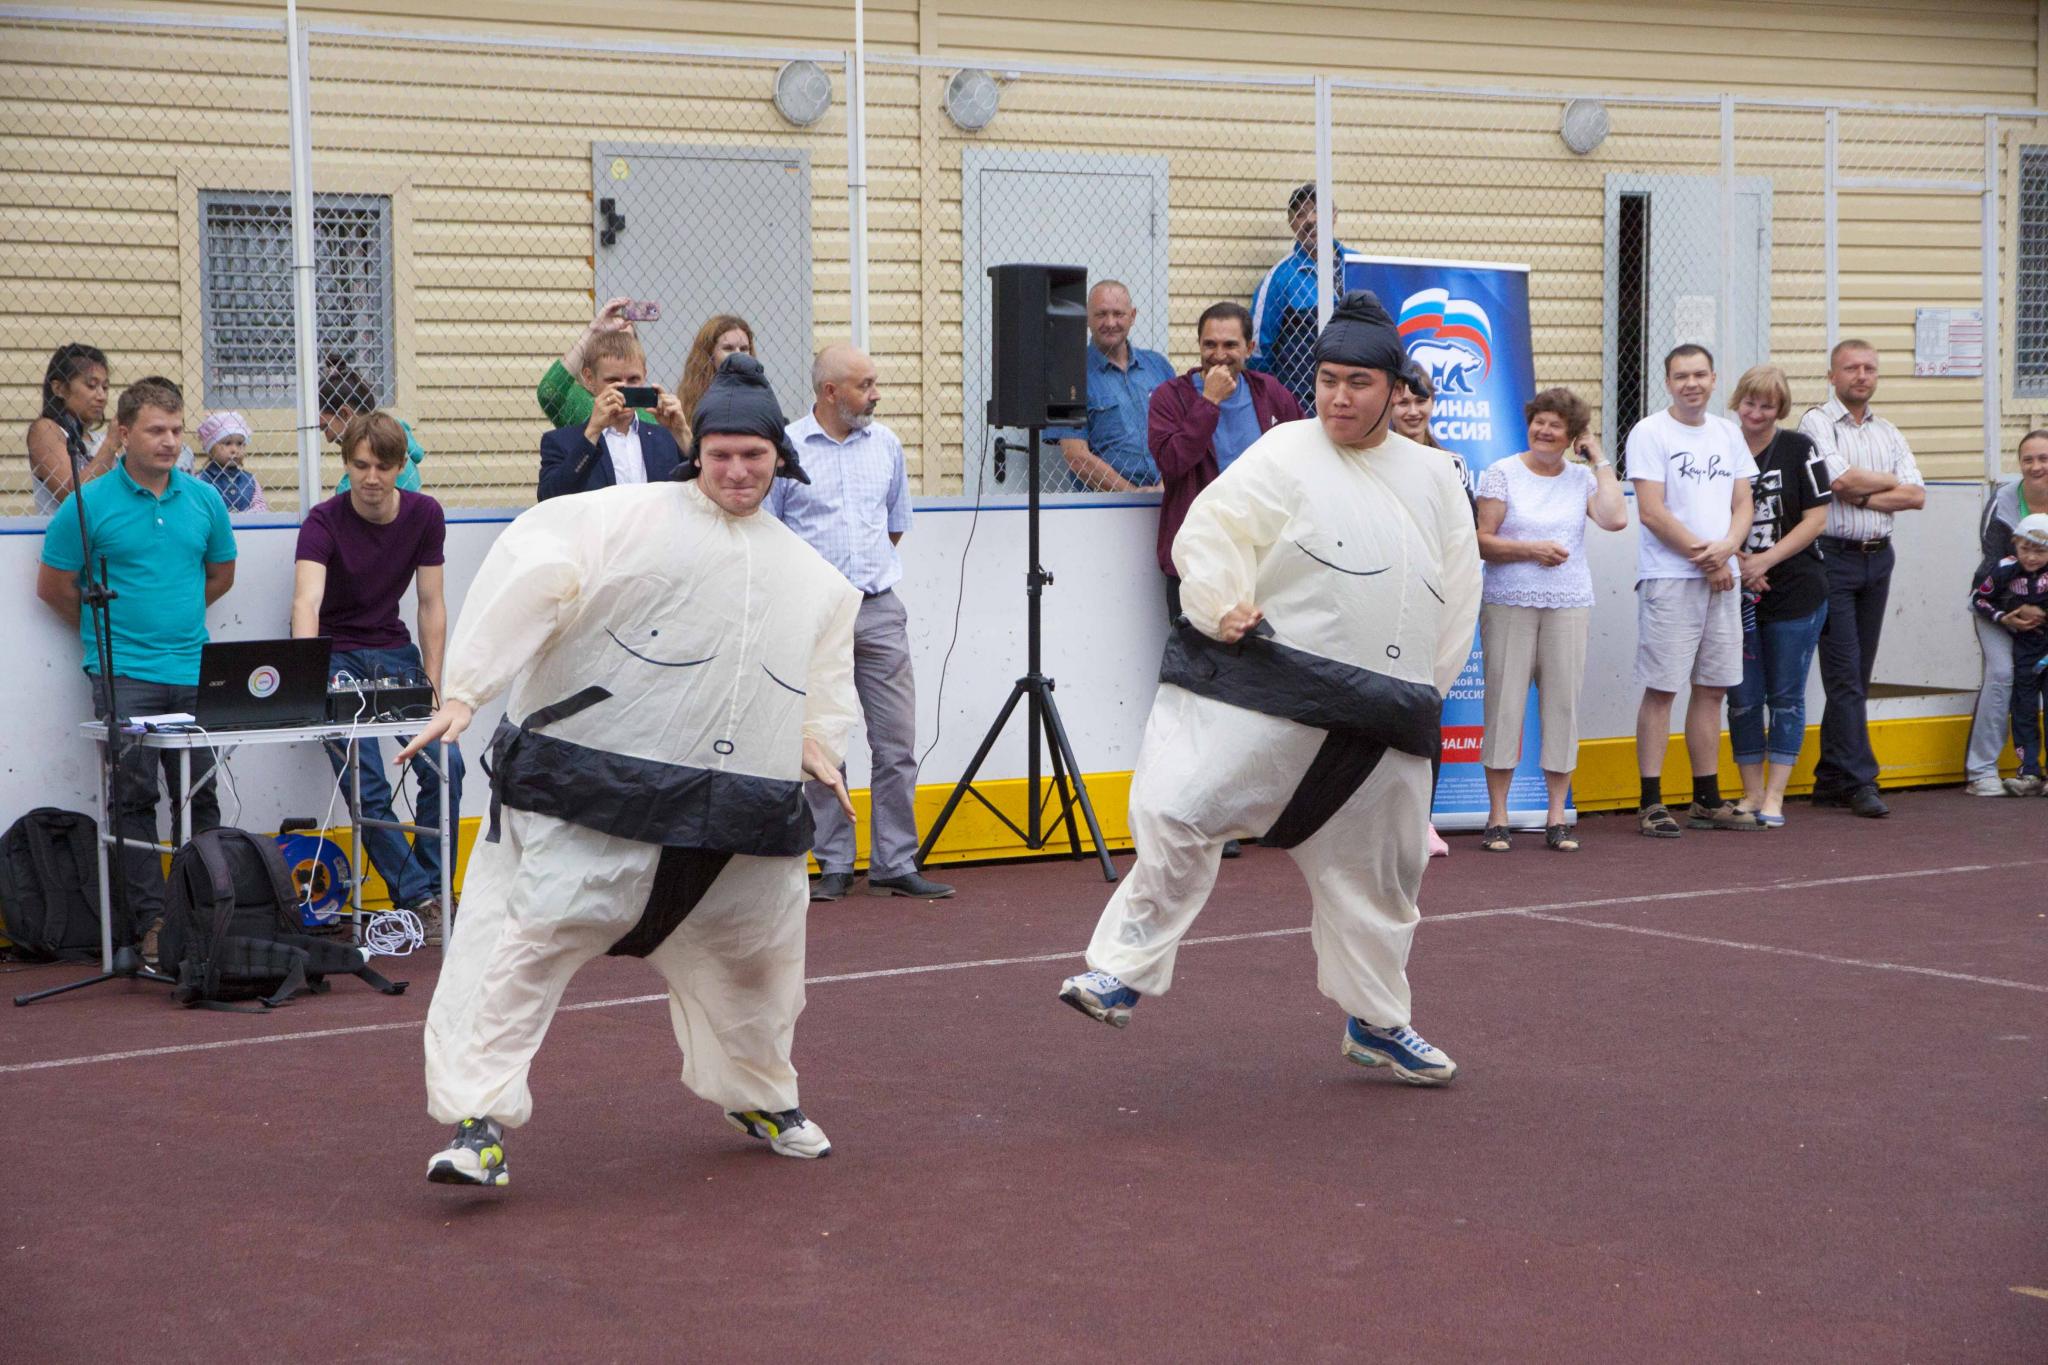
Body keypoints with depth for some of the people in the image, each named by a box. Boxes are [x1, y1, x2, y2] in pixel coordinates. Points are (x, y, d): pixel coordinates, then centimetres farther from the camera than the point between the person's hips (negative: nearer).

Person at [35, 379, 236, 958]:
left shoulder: (203, 500, 8)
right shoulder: (90, 504, -4)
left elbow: (221, 574, 22)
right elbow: (53, 586, 3)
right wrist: (109, 628, 10)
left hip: (193, 672, 4)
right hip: (123, 673, -4)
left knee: (201, 797, 6)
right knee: (134, 798, -4)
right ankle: (150, 921, -2)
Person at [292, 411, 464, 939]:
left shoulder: (424, 515, -4)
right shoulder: (324, 523, -18)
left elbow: (431, 604, 1)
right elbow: (306, 601, -33)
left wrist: (433, 686, -5)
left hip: (395, 650, 4)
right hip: (337, 655, -4)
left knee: (444, 763, -12)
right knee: (368, 789, -14)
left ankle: (434, 888, 2)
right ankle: (417, 899, -5)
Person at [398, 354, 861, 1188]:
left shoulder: (810, 576, 15)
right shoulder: (627, 521, -6)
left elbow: (826, 674, 27)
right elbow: (529, 580, -16)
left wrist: (818, 741, 6)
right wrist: (464, 691, -25)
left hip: (741, 809, 5)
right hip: (597, 797, -5)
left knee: (755, 954, 18)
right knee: (528, 936, -10)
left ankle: (760, 1096, 42)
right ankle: (478, 1120, -8)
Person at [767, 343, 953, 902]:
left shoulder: (885, 444, 10)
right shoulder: (785, 448, -3)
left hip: (879, 610, 3)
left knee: (896, 744, 0)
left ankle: (895, 865, 6)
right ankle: (834, 866, 10)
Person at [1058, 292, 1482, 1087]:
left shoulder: (1433, 478, 10)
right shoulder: (1284, 457, -4)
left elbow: (1459, 591, 15)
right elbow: (1208, 533, -8)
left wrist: (1424, 687, 10)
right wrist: (1221, 608, -23)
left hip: (1379, 716, 4)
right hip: (1270, 686, -4)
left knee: (1374, 870, 14)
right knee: (1179, 810, -19)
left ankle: (1377, 1022, 32)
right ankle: (1124, 973, -8)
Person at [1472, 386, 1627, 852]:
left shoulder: (1583, 478, 10)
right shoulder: (1503, 473, 3)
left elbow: (1615, 518, -8)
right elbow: (1482, 541, -2)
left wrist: (1600, 460, 0)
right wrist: (1531, 550, -13)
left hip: (1569, 606, 2)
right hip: (1508, 606, -2)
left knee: (1563, 704, 1)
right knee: (1504, 704, -5)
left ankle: (1557, 819, 8)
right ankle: (1497, 818, 1)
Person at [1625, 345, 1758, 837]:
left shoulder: (1728, 434, 14)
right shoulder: (1650, 433, -4)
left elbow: (1743, 505, 12)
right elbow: (1652, 511, -11)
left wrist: (1726, 547, -9)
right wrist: (1705, 557, -10)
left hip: (1722, 579, 6)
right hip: (1668, 577, -6)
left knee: (1712, 687, 9)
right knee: (1660, 688, -6)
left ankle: (1707, 799, 16)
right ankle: (1651, 804, -3)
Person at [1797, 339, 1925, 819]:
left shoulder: (1887, 433, 15)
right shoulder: (1817, 423, -2)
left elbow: (1916, 495, 3)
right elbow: (1841, 479, -17)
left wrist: (1863, 496, -10)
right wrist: (1889, 482, -1)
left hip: (1877, 558, 6)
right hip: (1834, 557, -6)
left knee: (1857, 675, 7)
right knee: (1844, 673, -8)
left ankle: (1831, 779, 13)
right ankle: (1859, 780, -8)